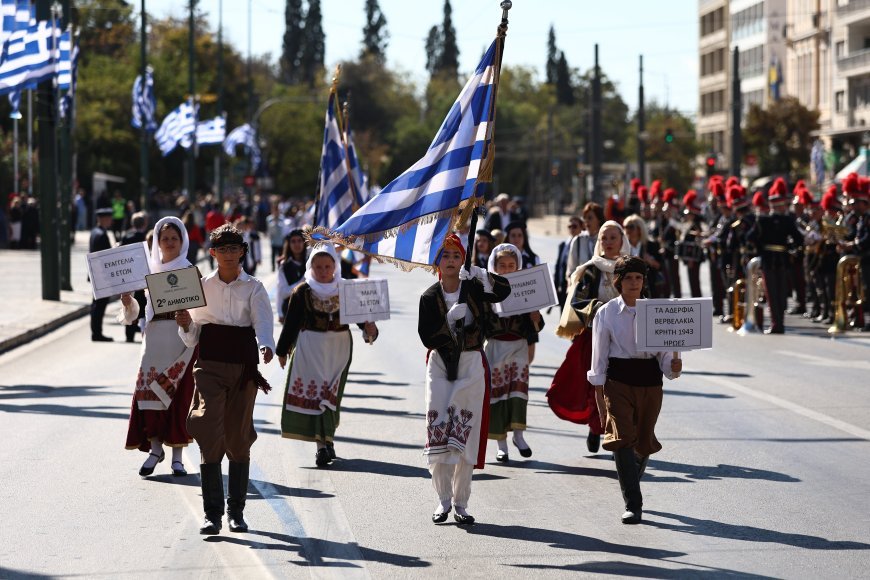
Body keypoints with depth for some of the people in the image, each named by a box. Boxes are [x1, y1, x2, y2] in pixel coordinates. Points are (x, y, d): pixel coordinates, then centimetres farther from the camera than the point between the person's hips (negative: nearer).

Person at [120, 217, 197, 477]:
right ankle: (155, 447, 7)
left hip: (181, 338, -3)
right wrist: (128, 302, -9)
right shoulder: (149, 269, 10)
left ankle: (177, 454, 3)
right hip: (154, 338, 3)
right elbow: (139, 311, 11)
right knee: (149, 389, -4)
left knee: (178, 393, -3)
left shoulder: (190, 271, 2)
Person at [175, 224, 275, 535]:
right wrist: (185, 325, -13)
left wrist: (266, 346, -34)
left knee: (239, 438, 5)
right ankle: (212, 513, -11)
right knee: (210, 435, -12)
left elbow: (263, 320, -13)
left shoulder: (253, 288, 4)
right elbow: (192, 338, 10)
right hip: (210, 366, 0)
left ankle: (236, 511, 16)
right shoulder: (202, 286, 7)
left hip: (243, 366, 0)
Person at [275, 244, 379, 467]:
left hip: (339, 348, 1)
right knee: (313, 392, -8)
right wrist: (282, 350, 7)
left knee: (330, 393, 0)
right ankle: (324, 443, -10)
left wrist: (369, 328, -20)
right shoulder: (302, 292, -1)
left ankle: (325, 442, 9)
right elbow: (291, 323, 3)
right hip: (310, 348, -1)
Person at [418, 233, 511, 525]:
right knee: (438, 431, -5)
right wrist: (450, 319, -21)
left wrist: (481, 275, -36)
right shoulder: (430, 296, 0)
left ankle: (461, 503, 8)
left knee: (464, 435, 0)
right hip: (440, 364, 0)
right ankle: (443, 500, 6)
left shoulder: (473, 288, -1)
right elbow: (427, 337, -8)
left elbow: (504, 290, -20)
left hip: (471, 364, 0)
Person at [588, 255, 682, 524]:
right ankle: (633, 505, -12)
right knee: (623, 438, -14)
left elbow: (664, 352, 4)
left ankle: (631, 485, 40)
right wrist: (599, 395, -3)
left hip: (649, 381, 2)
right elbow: (599, 357, 1)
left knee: (644, 441, 11)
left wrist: (673, 366, -17)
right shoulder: (606, 314, -1)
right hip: (618, 381, -2)